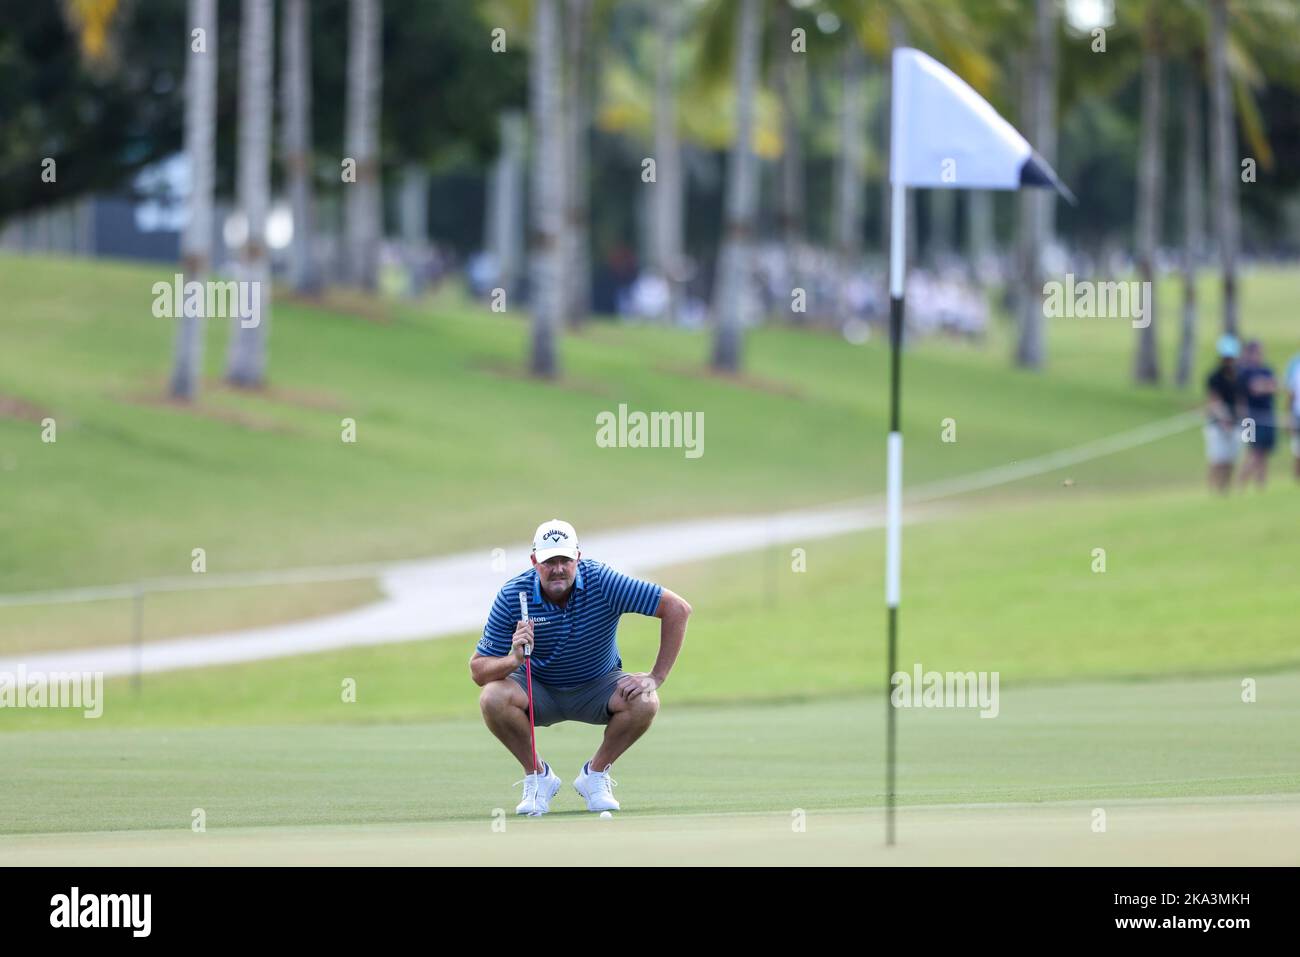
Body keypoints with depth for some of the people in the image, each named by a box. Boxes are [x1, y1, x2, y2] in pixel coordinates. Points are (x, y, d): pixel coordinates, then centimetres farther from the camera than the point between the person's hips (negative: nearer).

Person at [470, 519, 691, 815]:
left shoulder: (602, 582, -24)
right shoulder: (512, 596, -20)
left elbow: (678, 608, -22)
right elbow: (478, 670, -18)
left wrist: (656, 677, -23)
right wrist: (514, 659, -40)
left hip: (598, 686, 0)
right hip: (538, 689, 0)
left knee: (644, 702, -30)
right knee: (493, 698, -31)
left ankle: (595, 774, -2)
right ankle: (537, 775, -5)